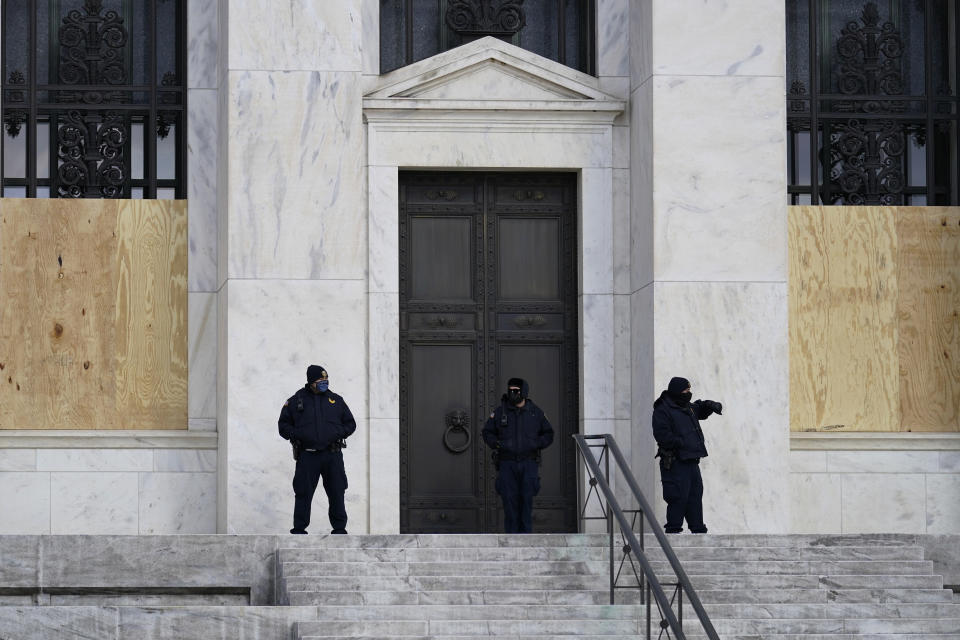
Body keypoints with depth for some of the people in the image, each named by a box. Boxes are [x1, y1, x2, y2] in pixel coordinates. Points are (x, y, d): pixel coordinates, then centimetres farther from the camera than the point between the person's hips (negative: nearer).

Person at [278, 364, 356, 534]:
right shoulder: (296, 401, 7)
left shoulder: (336, 400, 13)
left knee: (337, 493, 0)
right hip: (307, 455, -2)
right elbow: (283, 425, 12)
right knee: (303, 493, -3)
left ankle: (339, 528, 7)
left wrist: (338, 433, -2)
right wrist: (295, 435, -7)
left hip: (332, 455, 2)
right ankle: (299, 529, 3)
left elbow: (350, 424, 18)